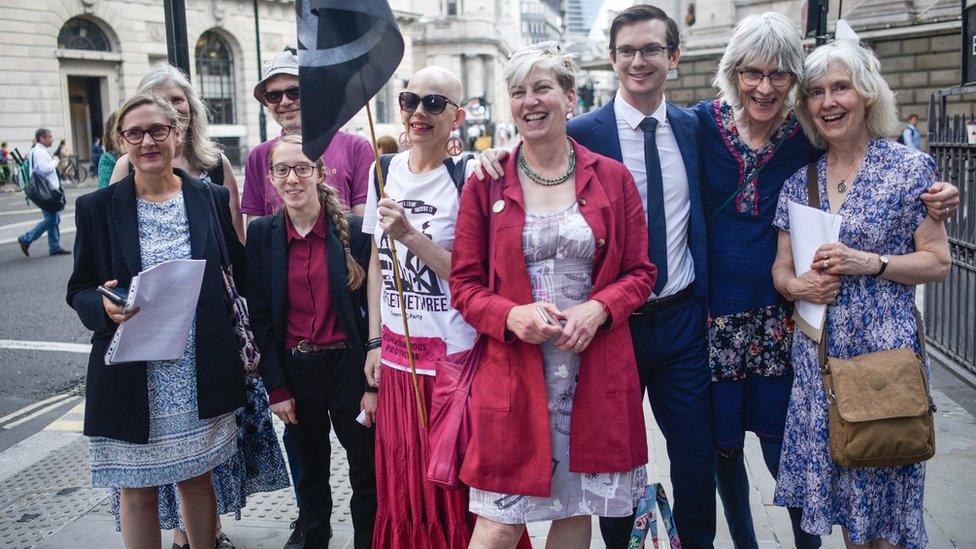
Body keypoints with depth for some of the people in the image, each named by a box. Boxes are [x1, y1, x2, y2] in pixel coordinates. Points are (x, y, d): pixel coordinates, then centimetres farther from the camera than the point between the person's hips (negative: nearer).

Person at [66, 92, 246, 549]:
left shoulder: (213, 199, 2)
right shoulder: (96, 208, -1)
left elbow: (237, 277, 9)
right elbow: (78, 291, 3)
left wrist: (241, 351, 5)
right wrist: (105, 307, -19)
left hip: (202, 376, 1)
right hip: (132, 379, -1)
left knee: (197, 477, 15)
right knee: (137, 490, 9)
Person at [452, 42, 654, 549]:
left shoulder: (612, 178, 4)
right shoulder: (486, 183, 1)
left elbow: (639, 272, 6)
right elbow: (464, 283, 2)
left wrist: (597, 309, -13)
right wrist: (512, 316, -17)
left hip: (595, 371, 2)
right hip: (511, 371, -1)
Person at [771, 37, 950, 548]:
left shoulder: (910, 168, -4)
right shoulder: (799, 179, 7)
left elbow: (937, 261, -3)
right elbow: (781, 266, 10)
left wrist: (869, 263, -18)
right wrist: (797, 284, -11)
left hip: (884, 347, -3)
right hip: (817, 351, 4)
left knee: (880, 484, 5)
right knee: (836, 482, 12)